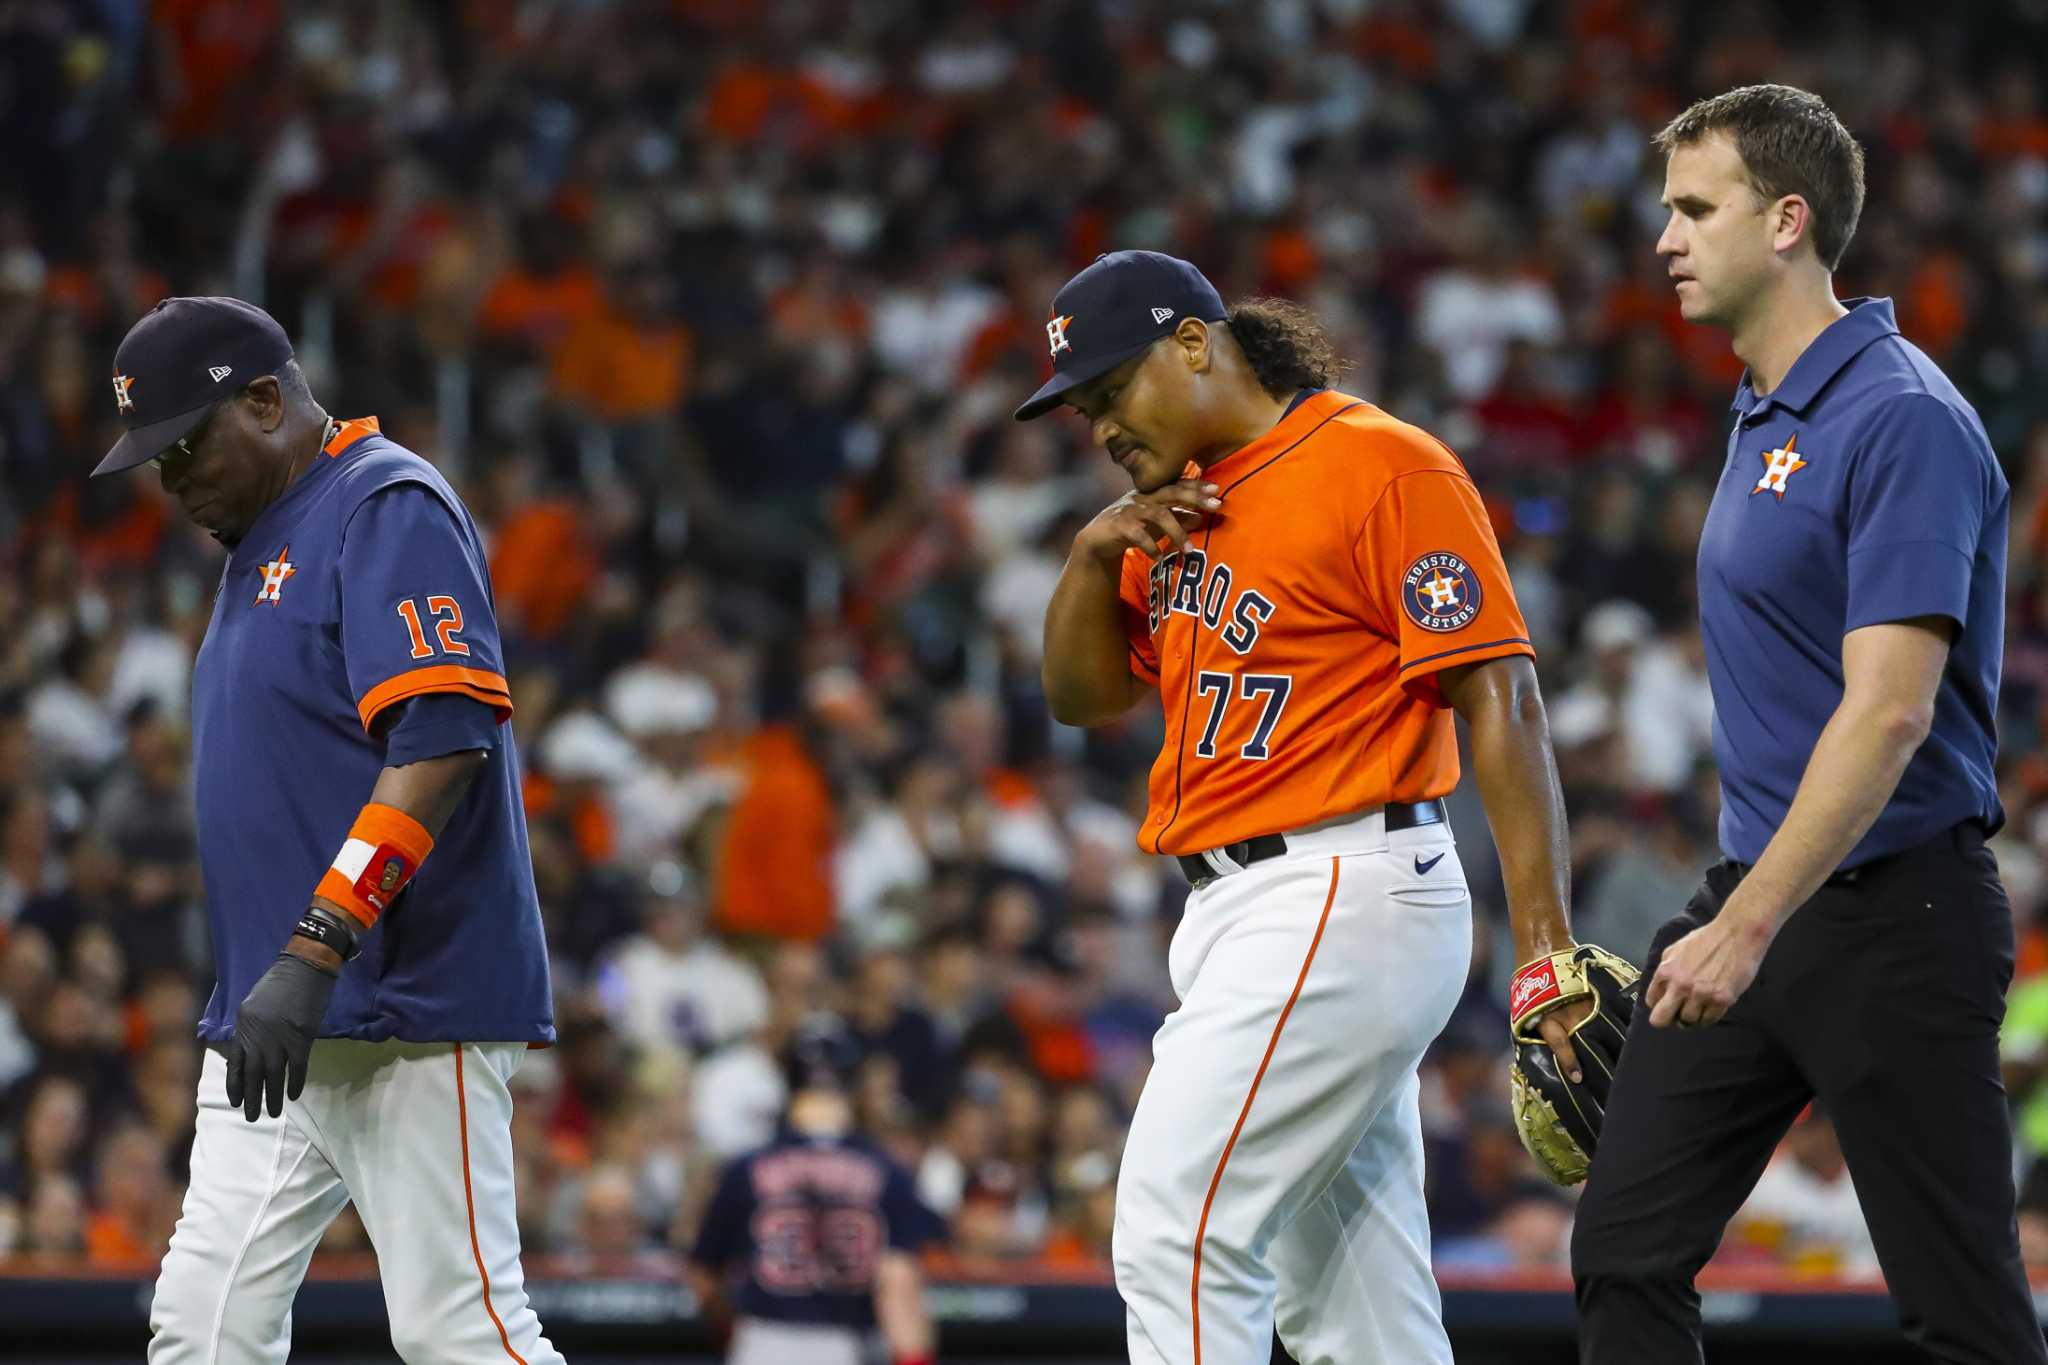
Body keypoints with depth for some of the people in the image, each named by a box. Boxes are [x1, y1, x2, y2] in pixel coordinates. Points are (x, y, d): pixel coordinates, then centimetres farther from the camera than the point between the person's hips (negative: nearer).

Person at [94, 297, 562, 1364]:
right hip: (276, 1029, 9)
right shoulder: (261, 541, 21)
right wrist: (265, 977, 18)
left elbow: (441, 743, -21)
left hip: (411, 1014, -9)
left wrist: (313, 953, -26)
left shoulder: (391, 507, -9)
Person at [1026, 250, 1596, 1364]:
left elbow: (1501, 701, -15)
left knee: (1179, 1232, -17)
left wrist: (1545, 944, -22)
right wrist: (1095, 554, 2)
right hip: (1239, 912, 9)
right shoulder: (1186, 499, 17)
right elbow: (1083, 695, 23)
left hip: (1343, 893, -9)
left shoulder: (1382, 466, -10)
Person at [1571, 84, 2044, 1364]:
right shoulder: (1764, 417, 13)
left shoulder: (1901, 419, -18)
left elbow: (1891, 709, -25)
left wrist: (1749, 928, -29)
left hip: (1894, 912, -9)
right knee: (1627, 1256, 4)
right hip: (1755, 895, 9)